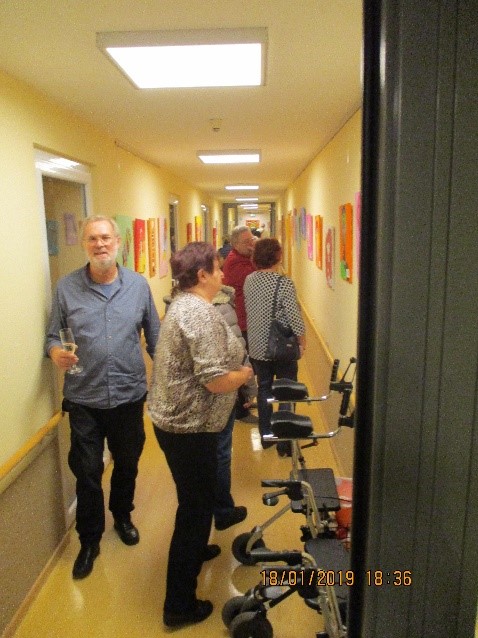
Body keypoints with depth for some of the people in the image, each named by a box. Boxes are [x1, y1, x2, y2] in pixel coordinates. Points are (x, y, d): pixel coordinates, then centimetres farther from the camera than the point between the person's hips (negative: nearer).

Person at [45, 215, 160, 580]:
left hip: (130, 395, 2)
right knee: (87, 473, 8)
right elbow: (53, 336, 0)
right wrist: (56, 352, -22)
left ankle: (122, 516, 47)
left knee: (127, 464, 19)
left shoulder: (138, 285, -2)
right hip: (84, 400, -1)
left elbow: (154, 336, 4)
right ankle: (89, 540, 31)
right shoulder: (66, 287, -5)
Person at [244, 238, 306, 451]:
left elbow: (248, 311, 6)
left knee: (264, 390, 17)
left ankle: (265, 435, 26)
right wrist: (302, 341, -6)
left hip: (257, 347, 5)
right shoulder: (284, 283, -18)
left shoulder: (248, 280, -3)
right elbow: (294, 317, -19)